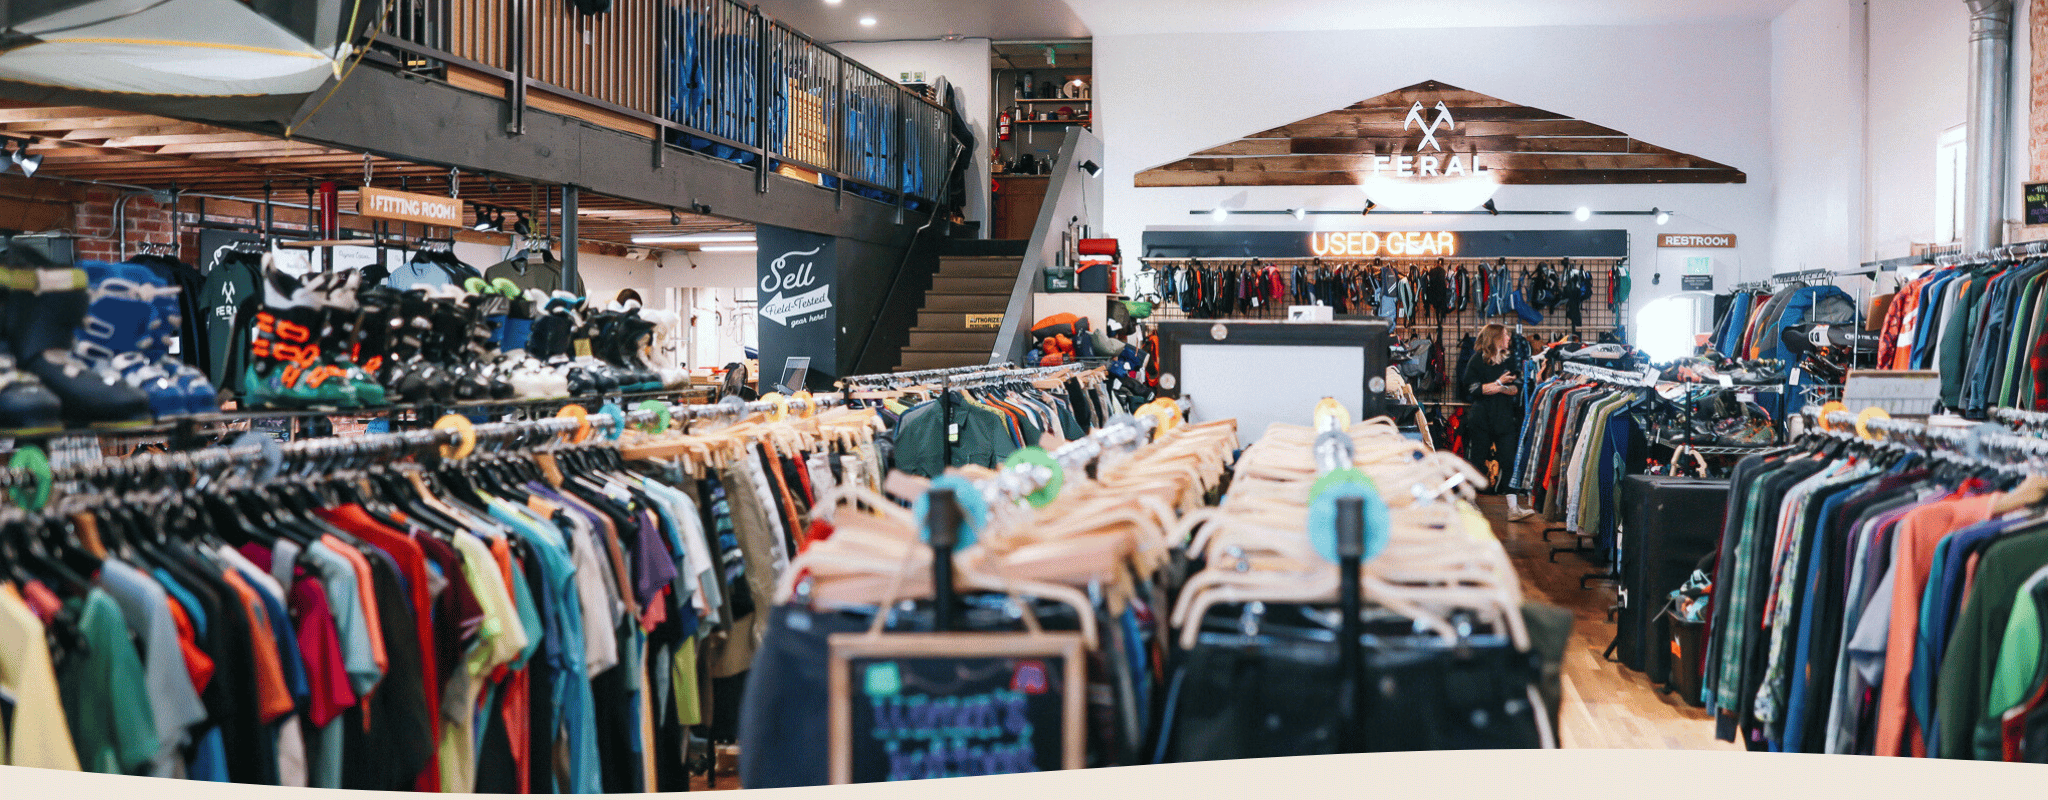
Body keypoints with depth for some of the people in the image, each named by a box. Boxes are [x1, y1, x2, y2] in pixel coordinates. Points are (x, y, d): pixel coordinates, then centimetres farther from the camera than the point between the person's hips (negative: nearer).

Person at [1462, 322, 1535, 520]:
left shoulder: (1509, 361, 13)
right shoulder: (1477, 361, 0)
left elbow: (1516, 388, 3)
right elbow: (1474, 388, -11)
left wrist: (1493, 388, -12)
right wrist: (1500, 383, -11)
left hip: (1505, 418, 3)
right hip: (1482, 419, -3)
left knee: (1509, 461, -6)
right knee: (1478, 461, 3)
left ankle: (1513, 508, -9)